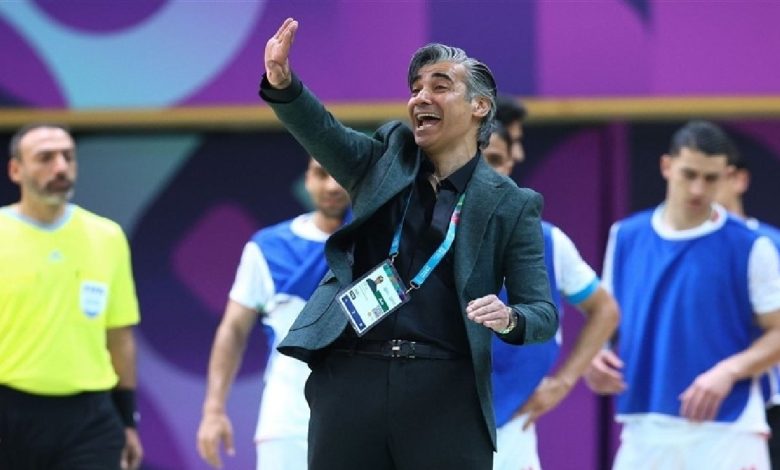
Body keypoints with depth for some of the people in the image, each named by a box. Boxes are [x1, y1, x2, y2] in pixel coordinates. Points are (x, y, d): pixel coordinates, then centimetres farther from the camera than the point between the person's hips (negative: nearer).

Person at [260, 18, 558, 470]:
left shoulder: (510, 204, 7)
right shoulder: (388, 156, 15)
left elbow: (543, 312, 6)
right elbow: (322, 132, -3)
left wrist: (510, 319, -18)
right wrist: (282, 83, -23)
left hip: (445, 392, -2)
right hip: (350, 380, 2)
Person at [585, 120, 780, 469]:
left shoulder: (750, 247, -5)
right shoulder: (626, 237, 7)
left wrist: (729, 371, -21)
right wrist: (596, 354, -3)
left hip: (726, 430, -4)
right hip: (645, 430, 4)